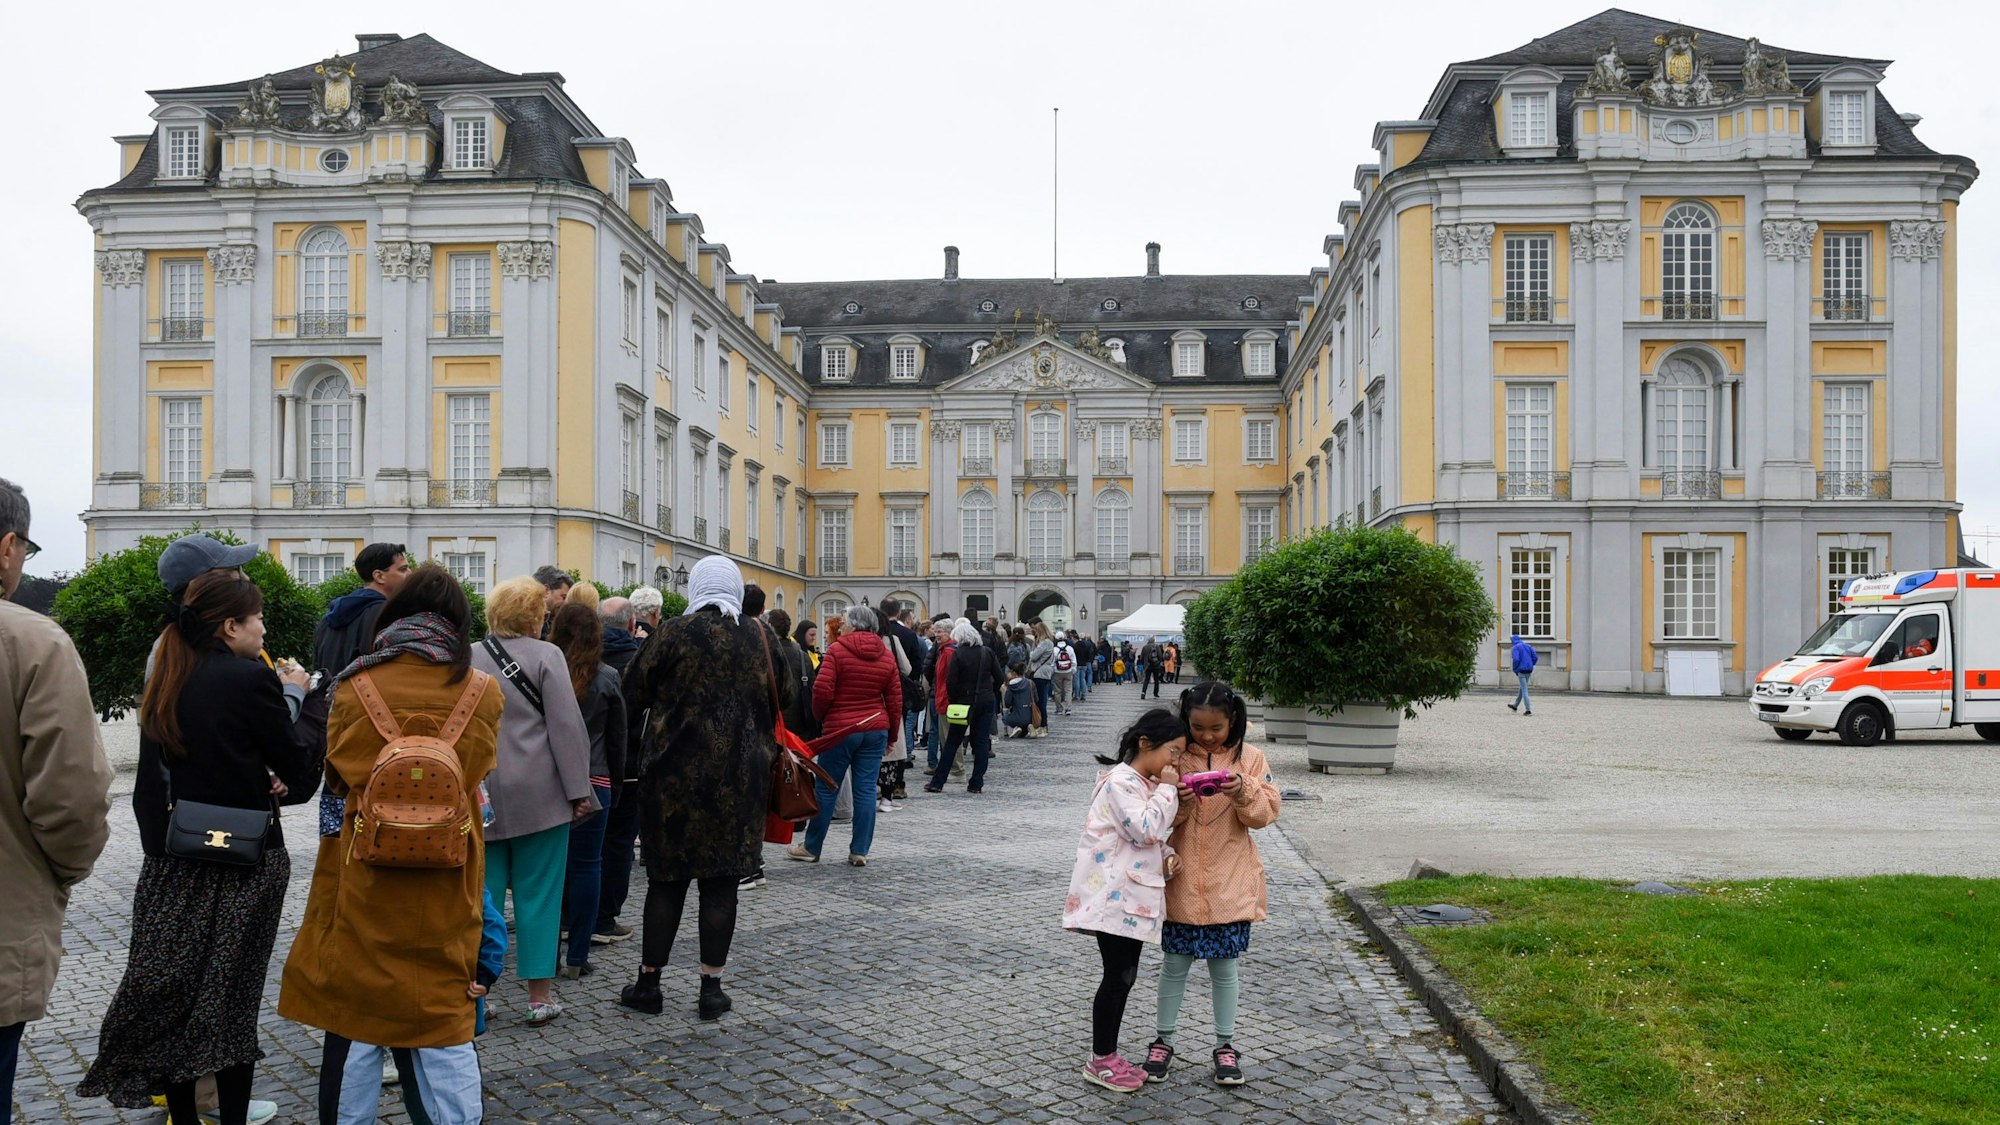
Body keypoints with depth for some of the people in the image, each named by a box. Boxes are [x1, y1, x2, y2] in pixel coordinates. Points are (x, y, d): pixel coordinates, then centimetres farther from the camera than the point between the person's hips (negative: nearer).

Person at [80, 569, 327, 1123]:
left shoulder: (166, 682, 5)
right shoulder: (250, 679, -17)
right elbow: (301, 767, -10)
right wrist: (303, 696, 1)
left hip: (173, 859, 6)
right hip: (241, 862, -6)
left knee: (171, 991, 12)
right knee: (231, 995, 4)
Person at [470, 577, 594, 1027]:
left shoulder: (467, 658, 4)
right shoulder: (545, 655, -7)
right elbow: (566, 725, -10)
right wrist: (579, 791, -6)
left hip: (480, 796, 3)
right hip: (538, 796, -3)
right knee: (537, 896, 4)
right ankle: (539, 996, 8)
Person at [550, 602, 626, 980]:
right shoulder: (607, 678, -3)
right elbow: (618, 737, 4)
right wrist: (615, 783, 15)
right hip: (593, 781, -1)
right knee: (586, 865, 5)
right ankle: (577, 957, 7)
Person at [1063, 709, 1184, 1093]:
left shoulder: (1148, 784, 15)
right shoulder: (1122, 782, -16)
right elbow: (1145, 830, -24)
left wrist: (1166, 857, 6)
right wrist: (1167, 790, -17)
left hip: (1133, 897, 10)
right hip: (1113, 897, -10)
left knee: (1124, 977, 13)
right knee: (1118, 977, -3)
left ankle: (1109, 1054, 22)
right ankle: (1099, 1061, 7)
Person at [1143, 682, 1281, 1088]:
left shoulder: (1250, 758, -1)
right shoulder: (1175, 757, 0)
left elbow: (1266, 813, -4)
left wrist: (1244, 792, -23)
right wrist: (1177, 802, -20)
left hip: (1229, 884, 0)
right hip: (1182, 882, 1)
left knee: (1224, 966, 9)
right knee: (1175, 964, 9)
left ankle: (1225, 1045, 22)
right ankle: (1164, 1041, 23)